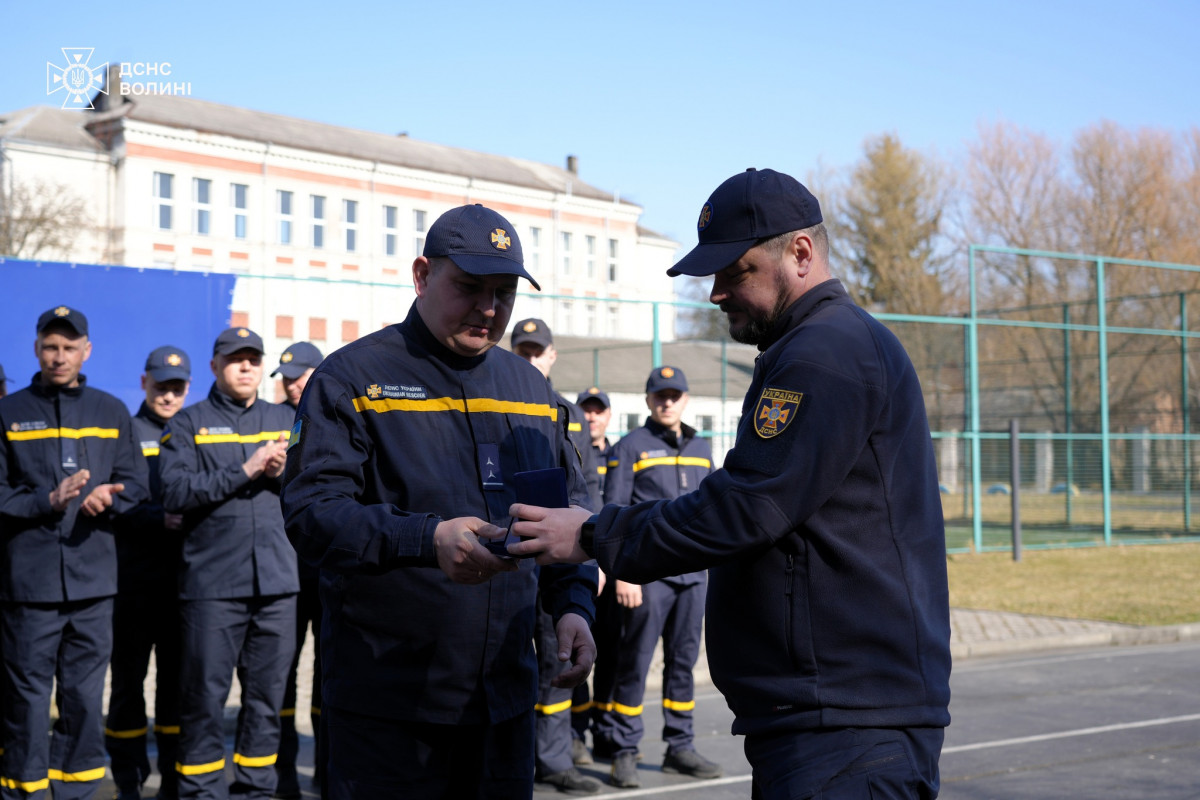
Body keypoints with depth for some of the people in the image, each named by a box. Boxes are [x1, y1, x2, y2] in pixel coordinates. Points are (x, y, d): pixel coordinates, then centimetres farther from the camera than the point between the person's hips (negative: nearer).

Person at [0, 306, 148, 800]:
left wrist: (108, 497, -10)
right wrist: (48, 501, -14)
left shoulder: (112, 412, 13)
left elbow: (136, 483, 11)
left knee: (85, 698, 6)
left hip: (92, 579, 2)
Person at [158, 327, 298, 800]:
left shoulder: (285, 420, 15)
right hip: (212, 584, -3)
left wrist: (283, 473, -8)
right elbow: (176, 494, -10)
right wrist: (245, 470, -15)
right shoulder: (189, 424, 4)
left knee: (267, 695, 9)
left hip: (278, 582, 4)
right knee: (206, 695, 0)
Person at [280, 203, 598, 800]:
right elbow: (311, 513, -16)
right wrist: (428, 539, -31)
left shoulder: (531, 388, 13)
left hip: (505, 698, 5)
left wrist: (573, 604, -1)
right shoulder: (352, 378, -5)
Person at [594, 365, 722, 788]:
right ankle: (623, 753, 5)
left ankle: (680, 748, 19)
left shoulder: (701, 449, 15)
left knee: (684, 661, 10)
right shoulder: (630, 448, -2)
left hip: (693, 574, 5)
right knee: (635, 662, -3)